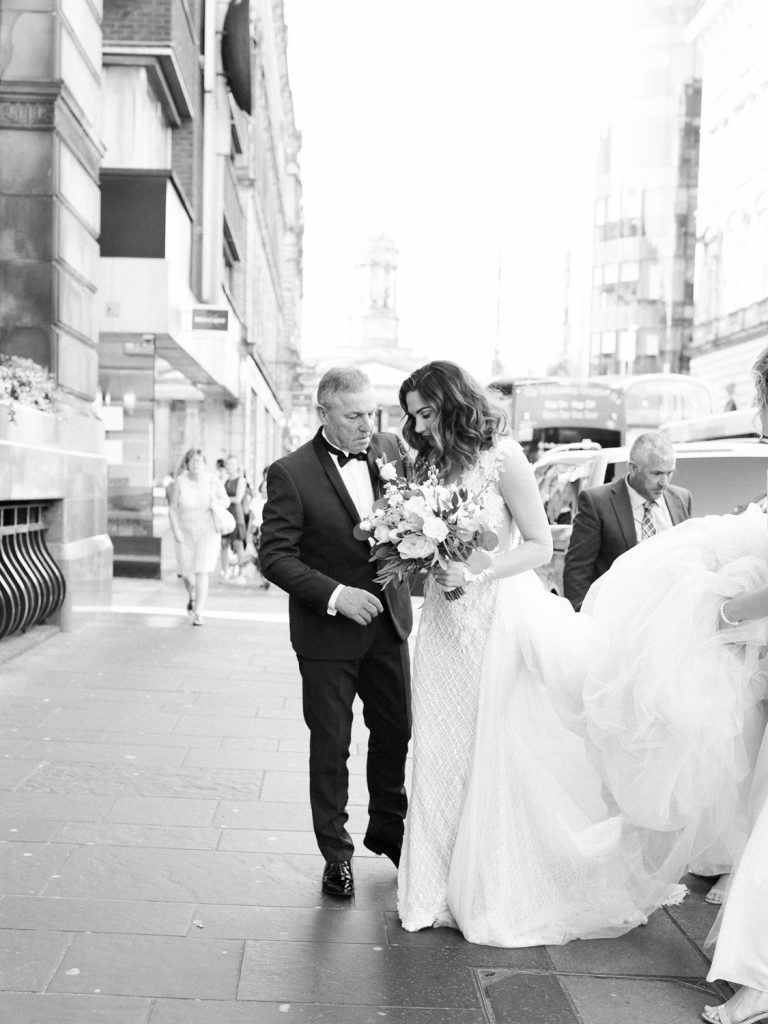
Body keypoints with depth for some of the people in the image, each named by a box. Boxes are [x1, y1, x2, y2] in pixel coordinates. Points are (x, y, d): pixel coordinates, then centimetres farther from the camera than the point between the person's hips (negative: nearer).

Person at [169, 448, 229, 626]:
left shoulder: (213, 481, -10)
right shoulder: (181, 481, -10)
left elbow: (226, 501, 4)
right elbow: (172, 509, -3)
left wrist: (217, 502, -18)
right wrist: (175, 530, -15)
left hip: (207, 533, -1)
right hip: (185, 534, 2)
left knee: (201, 573, -10)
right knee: (187, 574, 10)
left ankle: (198, 614, -4)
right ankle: (193, 597, 45)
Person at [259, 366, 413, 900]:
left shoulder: (390, 449, 0)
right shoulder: (290, 473, -14)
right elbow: (274, 556, -14)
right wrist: (335, 595, -23)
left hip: (388, 619, 5)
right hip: (328, 631, -4)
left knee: (396, 729, 16)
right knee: (330, 746, 8)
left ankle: (388, 829, 39)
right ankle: (336, 853, 26)